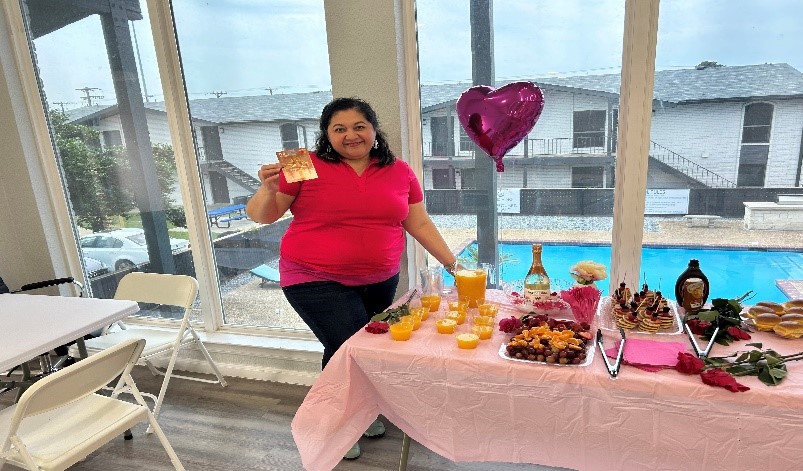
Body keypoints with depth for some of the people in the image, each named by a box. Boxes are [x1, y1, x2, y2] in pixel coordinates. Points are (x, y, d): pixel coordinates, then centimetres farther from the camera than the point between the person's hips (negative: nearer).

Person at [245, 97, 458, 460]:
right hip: (316, 281, -4)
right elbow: (261, 216, -2)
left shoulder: (400, 172, 3)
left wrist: (452, 263, 5)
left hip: (380, 281, 4)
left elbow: (420, 224, 8)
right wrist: (269, 189, -23)